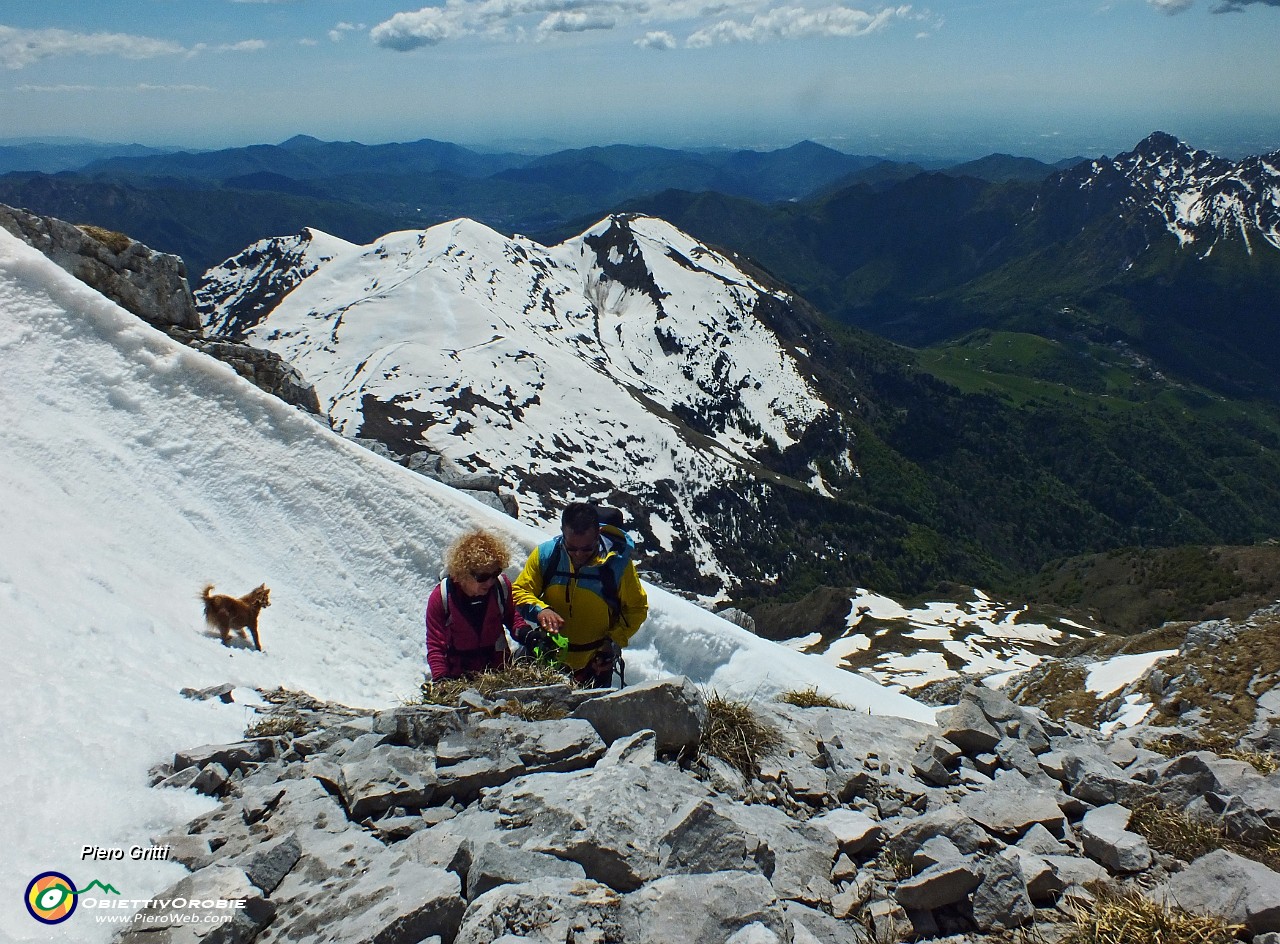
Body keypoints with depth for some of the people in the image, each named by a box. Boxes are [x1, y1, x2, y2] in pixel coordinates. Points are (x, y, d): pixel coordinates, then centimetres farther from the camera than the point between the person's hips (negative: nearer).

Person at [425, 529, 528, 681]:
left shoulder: (502, 586, -10)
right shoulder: (440, 598, -16)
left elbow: (511, 616, 11)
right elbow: (435, 646, -10)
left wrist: (523, 632, -10)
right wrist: (440, 679, -21)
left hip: (498, 666, 1)